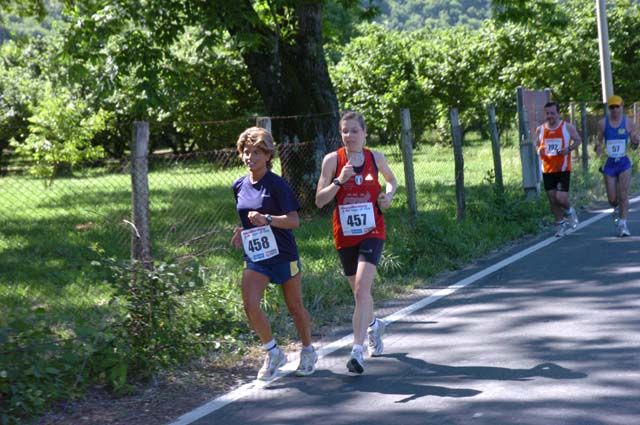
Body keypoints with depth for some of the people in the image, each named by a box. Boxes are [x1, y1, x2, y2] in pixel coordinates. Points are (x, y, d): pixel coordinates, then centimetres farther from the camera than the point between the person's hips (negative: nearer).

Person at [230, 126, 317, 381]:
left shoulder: (276, 184, -12)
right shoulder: (239, 186, 6)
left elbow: (294, 221, -16)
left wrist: (267, 219, -30)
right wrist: (242, 231, 2)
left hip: (283, 254, -4)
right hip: (255, 256, 4)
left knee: (295, 307, 9)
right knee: (250, 305, -14)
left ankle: (308, 352, 33)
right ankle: (273, 353, 6)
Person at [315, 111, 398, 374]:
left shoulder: (375, 158, 0)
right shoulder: (333, 160, -4)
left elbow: (392, 180, 21)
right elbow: (320, 200, -7)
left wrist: (388, 194, 0)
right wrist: (339, 181, -20)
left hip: (372, 231, -1)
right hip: (345, 234, 2)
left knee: (362, 289, -18)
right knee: (359, 291, 16)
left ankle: (357, 350, -21)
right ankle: (373, 326, 48)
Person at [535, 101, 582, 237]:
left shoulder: (567, 127, -3)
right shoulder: (540, 129, 5)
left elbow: (577, 140, 6)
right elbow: (537, 144, 17)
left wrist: (568, 149, -12)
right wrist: (539, 150, -7)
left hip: (563, 169, -3)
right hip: (547, 170, 3)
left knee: (561, 198, -13)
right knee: (552, 199, 5)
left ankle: (570, 212, 20)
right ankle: (560, 224, 20)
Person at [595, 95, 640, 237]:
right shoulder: (602, 123, 0)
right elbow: (599, 141, 7)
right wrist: (598, 148, -16)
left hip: (624, 162, -1)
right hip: (609, 163, 1)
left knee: (623, 196, -7)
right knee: (612, 199, 5)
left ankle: (623, 224, 0)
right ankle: (617, 209, 39)